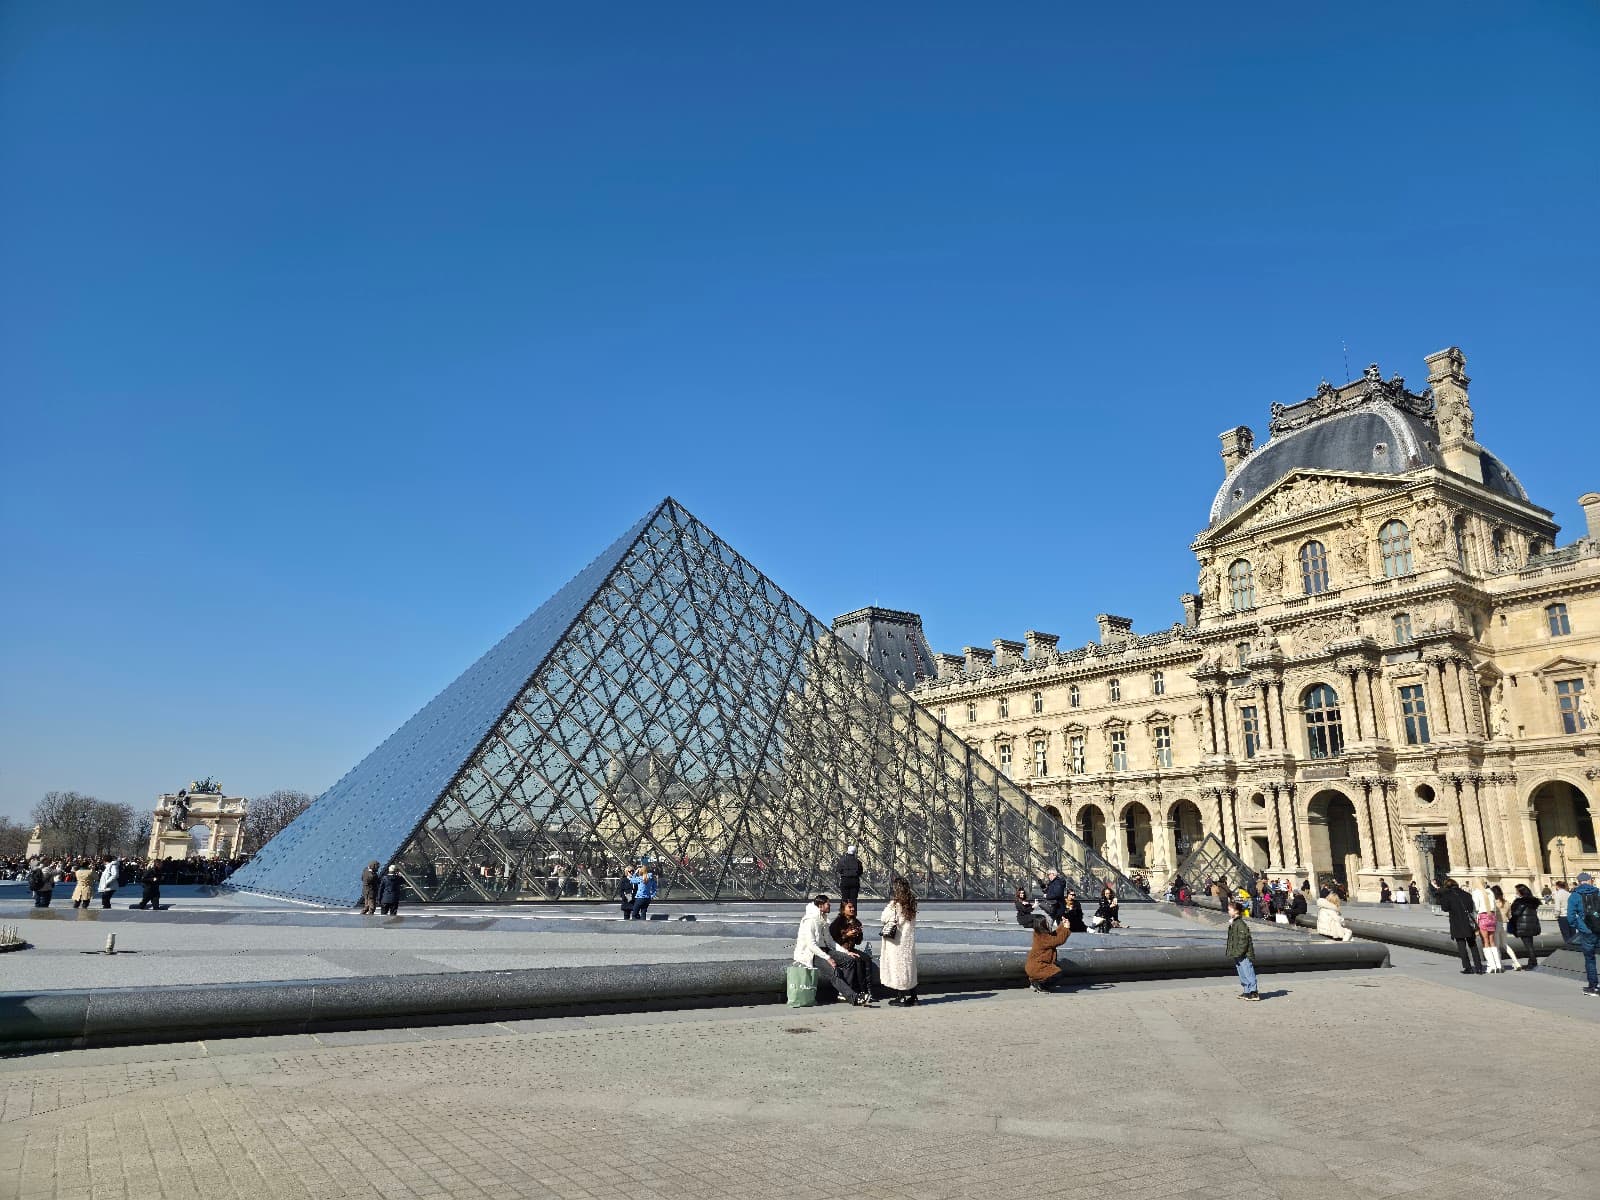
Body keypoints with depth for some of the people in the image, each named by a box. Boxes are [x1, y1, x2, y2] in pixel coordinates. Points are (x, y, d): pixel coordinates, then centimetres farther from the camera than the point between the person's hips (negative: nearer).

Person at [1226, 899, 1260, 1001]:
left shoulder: (1241, 924, -18)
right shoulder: (1233, 923, 13)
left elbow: (1243, 941, -21)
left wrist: (1238, 953, -21)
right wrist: (1233, 953, 19)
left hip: (1245, 955, -10)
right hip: (1238, 956, 10)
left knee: (1248, 974, -5)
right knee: (1242, 975, 15)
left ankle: (1253, 993, -1)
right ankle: (1246, 992, 23)